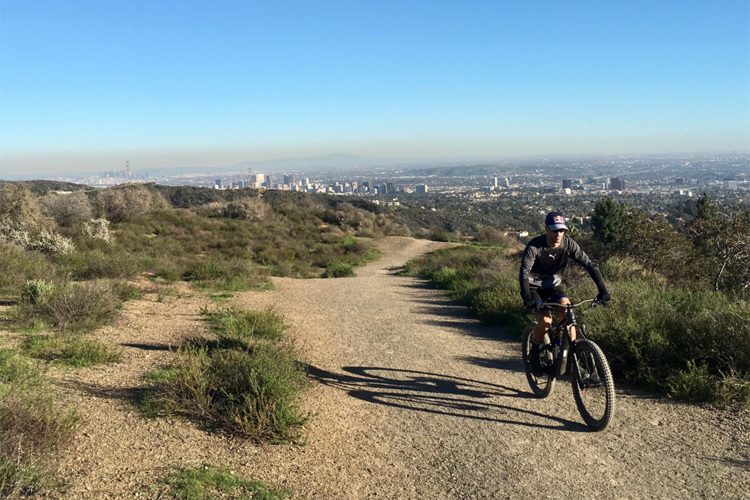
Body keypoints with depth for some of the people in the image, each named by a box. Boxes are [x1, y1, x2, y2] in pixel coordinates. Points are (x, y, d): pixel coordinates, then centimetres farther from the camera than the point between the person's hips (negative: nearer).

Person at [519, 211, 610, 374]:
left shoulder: (569, 245, -14)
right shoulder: (534, 246, -24)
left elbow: (589, 265, -16)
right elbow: (524, 272, -34)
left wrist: (602, 290, -28)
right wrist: (527, 298, -49)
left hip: (554, 286, 3)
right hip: (534, 287, -3)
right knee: (545, 321, -23)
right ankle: (535, 352, 5)